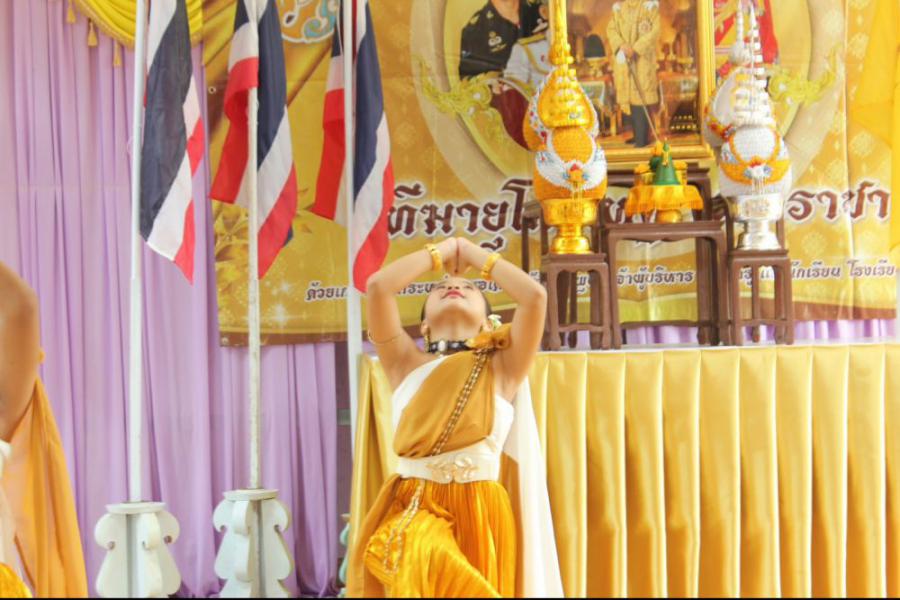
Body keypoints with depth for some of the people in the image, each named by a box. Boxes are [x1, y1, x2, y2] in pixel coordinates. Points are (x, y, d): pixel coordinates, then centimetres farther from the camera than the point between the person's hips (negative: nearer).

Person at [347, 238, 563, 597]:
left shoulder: (501, 368, 9)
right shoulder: (408, 364, 12)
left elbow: (535, 296, -4)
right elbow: (378, 286, 0)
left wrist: (474, 254, 12)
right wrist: (441, 252, 14)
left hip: (481, 516, 0)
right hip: (413, 513, 0)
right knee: (418, 563, -26)